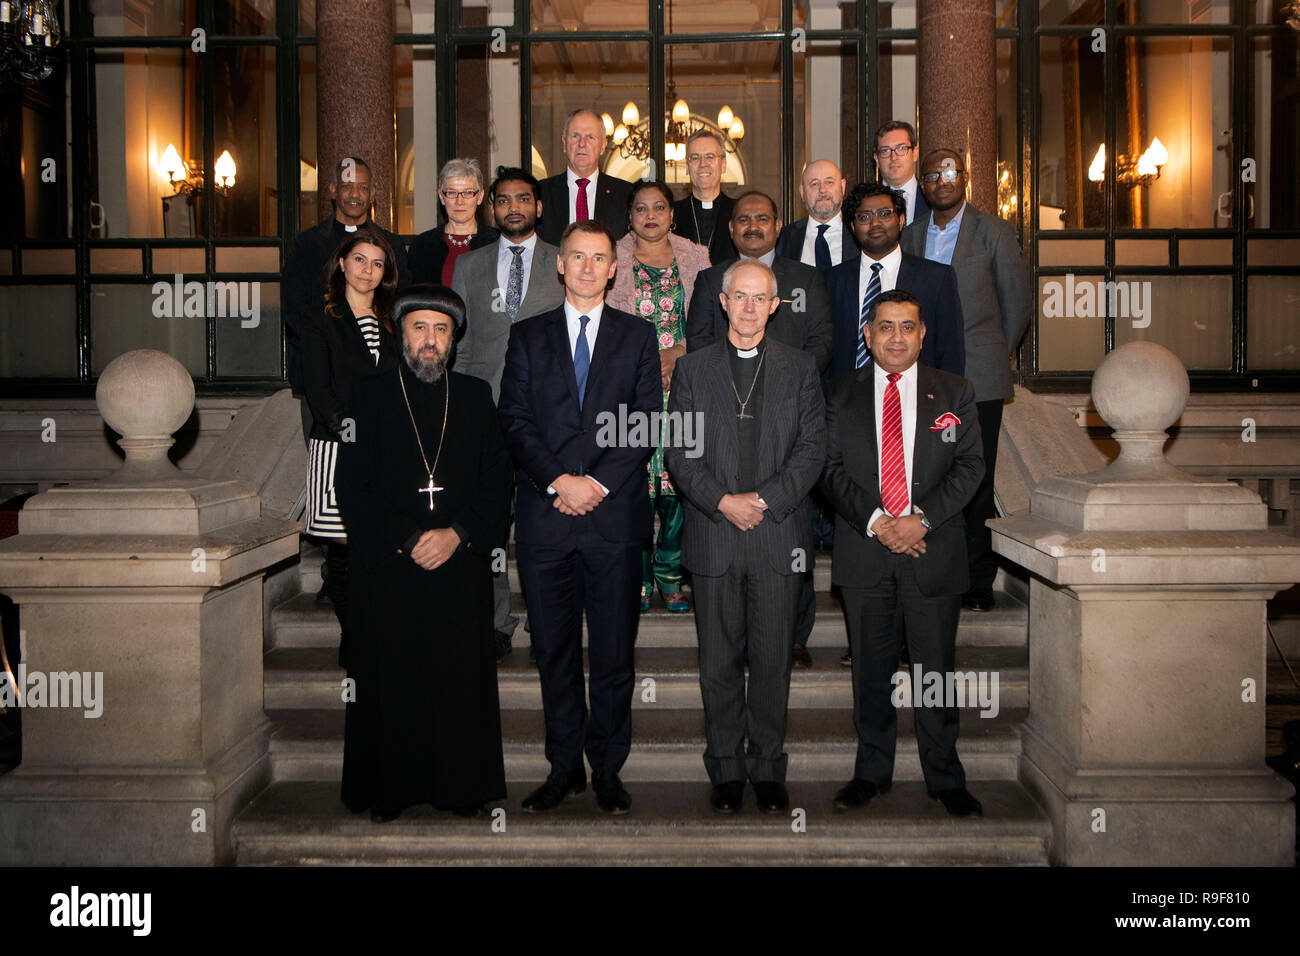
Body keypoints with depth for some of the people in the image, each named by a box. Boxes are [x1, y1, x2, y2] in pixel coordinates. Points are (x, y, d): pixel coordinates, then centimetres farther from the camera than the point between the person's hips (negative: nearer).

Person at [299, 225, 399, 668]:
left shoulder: (391, 326, 17)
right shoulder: (321, 324, 5)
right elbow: (317, 389, -4)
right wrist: (348, 428, -17)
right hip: (337, 449, -3)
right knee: (344, 549, -2)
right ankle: (353, 643, 9)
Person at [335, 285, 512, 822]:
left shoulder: (475, 397, 11)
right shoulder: (370, 398, 6)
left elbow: (497, 482, 7)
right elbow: (351, 490, 0)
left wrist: (457, 535, -8)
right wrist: (407, 540, -10)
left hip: (461, 565, 1)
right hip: (387, 571, -1)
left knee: (461, 679, 2)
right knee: (388, 682, 3)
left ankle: (461, 791, 16)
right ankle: (385, 794, 17)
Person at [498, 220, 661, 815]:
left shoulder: (638, 336, 10)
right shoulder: (528, 336, 12)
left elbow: (647, 423, 2)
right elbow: (515, 421, 3)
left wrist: (599, 482, -11)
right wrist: (556, 480, -11)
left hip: (615, 515, -1)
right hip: (545, 518, 1)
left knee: (614, 653, 3)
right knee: (555, 652, 7)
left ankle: (607, 770, 16)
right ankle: (565, 767, 20)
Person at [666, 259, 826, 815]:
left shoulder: (800, 369, 8)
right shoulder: (693, 369, 9)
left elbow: (813, 447, 0)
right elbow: (679, 451, 2)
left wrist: (765, 499, -12)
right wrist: (722, 501, -12)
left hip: (779, 535, 0)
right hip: (713, 537, 1)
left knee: (773, 660, 5)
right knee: (719, 663, 6)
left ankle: (768, 770, 19)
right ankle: (726, 771, 19)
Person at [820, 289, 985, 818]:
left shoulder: (955, 393, 7)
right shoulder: (841, 393, 7)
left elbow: (969, 466, 0)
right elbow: (831, 468, 1)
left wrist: (922, 517, -14)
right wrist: (874, 521, -13)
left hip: (934, 551, 0)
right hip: (863, 551, 1)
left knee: (936, 667, 5)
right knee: (871, 669, 9)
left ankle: (945, 778, 19)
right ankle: (872, 771, 23)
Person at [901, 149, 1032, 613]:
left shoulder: (994, 231, 3)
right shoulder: (911, 235, 12)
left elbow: (1019, 302, 6)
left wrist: (994, 356, 6)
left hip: (979, 380, -3)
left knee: (976, 482, 0)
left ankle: (978, 581, 8)